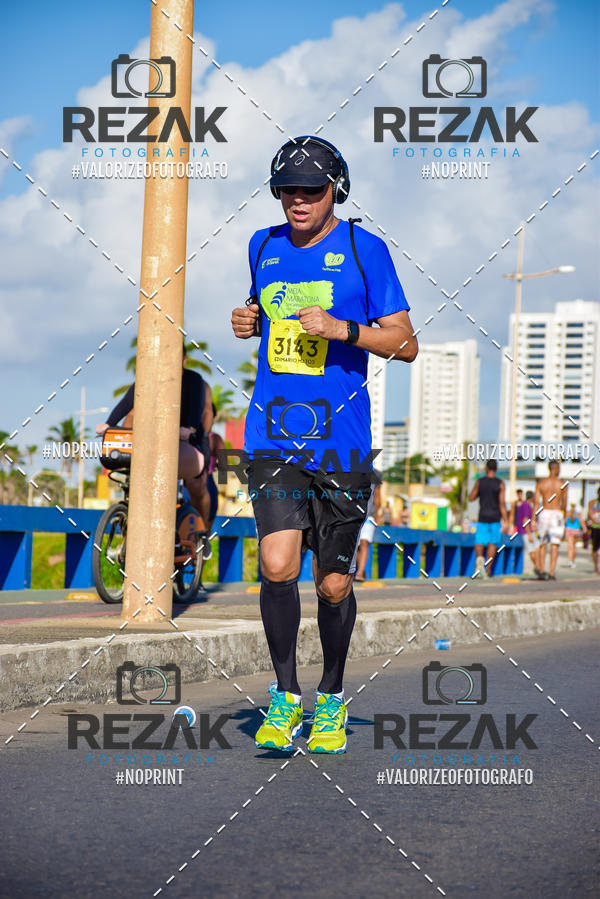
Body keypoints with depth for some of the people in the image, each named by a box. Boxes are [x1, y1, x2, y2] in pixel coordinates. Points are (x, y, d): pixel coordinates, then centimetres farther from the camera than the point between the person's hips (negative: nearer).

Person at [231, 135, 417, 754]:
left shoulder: (365, 250, -2)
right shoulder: (264, 247, 10)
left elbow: (406, 344, -2)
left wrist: (344, 329, -17)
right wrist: (249, 321, 5)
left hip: (341, 440, -2)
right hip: (273, 431, 2)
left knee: (333, 585, 5)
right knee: (277, 565, -15)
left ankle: (330, 700, 28)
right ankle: (285, 697, 4)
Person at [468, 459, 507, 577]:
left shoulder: (479, 482, -1)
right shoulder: (500, 483, -4)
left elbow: (471, 498, 5)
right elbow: (502, 503, -9)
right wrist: (505, 520, -7)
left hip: (483, 516, 0)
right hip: (495, 517, 0)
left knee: (480, 541, 4)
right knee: (493, 542, 10)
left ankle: (479, 558, -27)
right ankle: (488, 568, 8)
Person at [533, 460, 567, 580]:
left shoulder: (541, 483, 1)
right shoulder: (562, 485, 0)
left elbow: (536, 502, -5)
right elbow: (564, 504, 7)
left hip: (544, 513, 1)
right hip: (557, 514, -1)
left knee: (542, 544, 12)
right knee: (554, 545, 0)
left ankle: (542, 571, 5)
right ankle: (552, 573, -5)